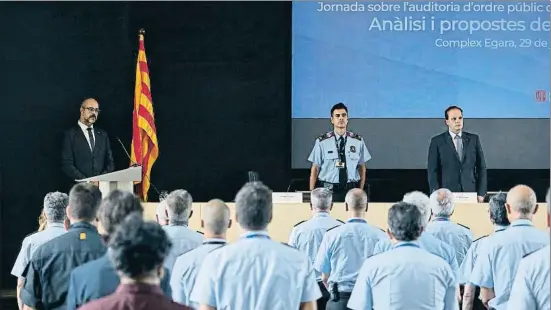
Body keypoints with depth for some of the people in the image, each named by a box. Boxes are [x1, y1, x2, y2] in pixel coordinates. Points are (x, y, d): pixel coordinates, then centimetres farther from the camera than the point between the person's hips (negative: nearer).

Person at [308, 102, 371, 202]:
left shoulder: (358, 141, 3)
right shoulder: (322, 142, -3)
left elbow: (362, 168, 9)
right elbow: (315, 169, 0)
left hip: (351, 190, 2)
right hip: (327, 190, -2)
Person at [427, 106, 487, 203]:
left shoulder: (474, 139, 9)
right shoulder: (437, 141, 2)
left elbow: (481, 168, 9)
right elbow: (433, 171, 0)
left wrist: (481, 193, 1)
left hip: (470, 192, 2)